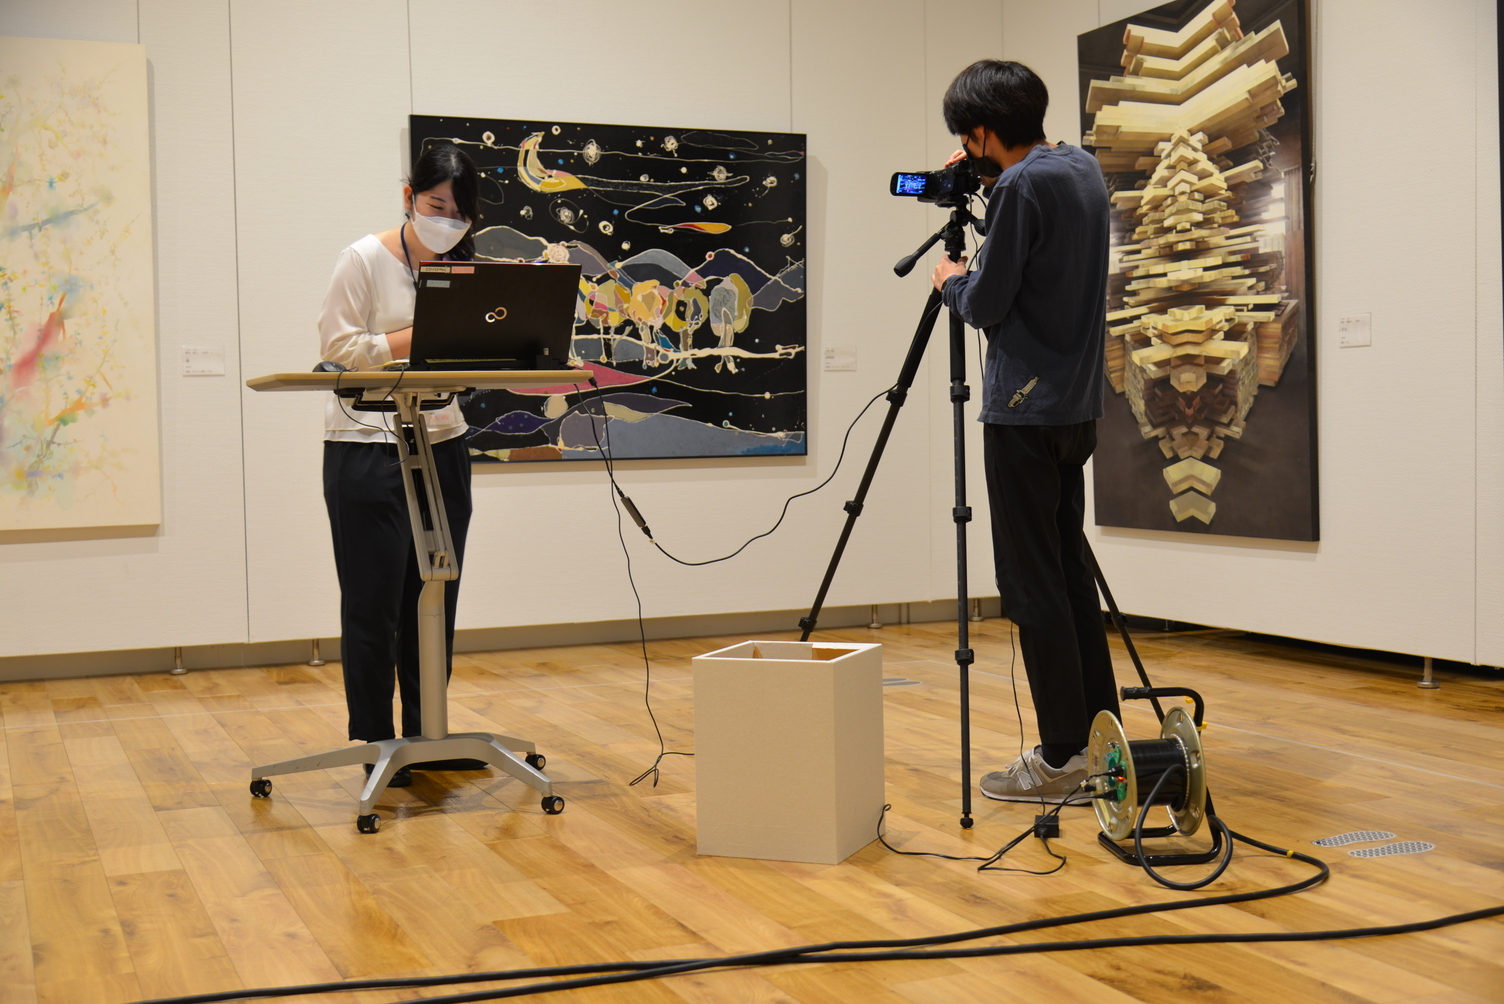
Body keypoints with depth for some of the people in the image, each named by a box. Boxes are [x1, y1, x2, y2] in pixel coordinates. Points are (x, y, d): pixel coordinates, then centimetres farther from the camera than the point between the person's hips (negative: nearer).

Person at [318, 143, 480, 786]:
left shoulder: (463, 267, 10)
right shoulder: (365, 260, -6)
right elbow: (339, 346, -13)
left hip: (442, 446, 6)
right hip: (367, 449, -5)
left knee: (435, 598, 10)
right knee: (374, 604, 0)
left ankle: (426, 734, 22)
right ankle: (375, 744, 11)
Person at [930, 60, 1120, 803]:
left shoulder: (1022, 188, -16)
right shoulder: (1083, 169, 11)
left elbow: (987, 304, -15)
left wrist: (952, 281, 6)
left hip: (1024, 412, -9)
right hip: (1076, 405, 9)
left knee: (1033, 584, -4)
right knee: (1070, 571, 15)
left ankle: (1061, 757, 1)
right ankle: (1100, 737, 20)